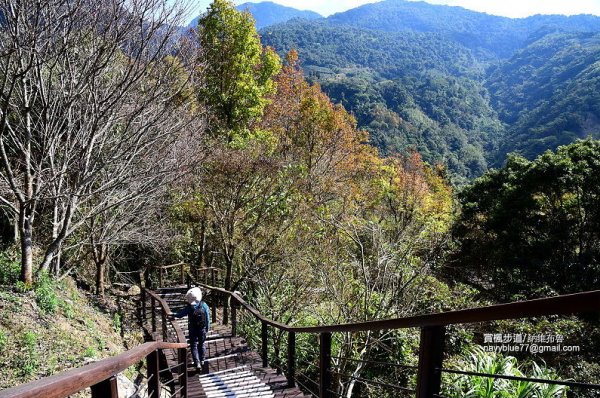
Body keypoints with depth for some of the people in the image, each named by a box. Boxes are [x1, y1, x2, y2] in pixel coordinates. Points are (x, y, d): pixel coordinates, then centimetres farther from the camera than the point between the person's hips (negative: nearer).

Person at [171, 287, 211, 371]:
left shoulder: (188, 308, -17)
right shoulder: (204, 305, -10)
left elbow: (180, 314, -6)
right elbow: (208, 317, -4)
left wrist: (172, 315, 13)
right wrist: (207, 327, 8)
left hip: (193, 330, -3)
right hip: (202, 329, 3)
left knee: (194, 346, 4)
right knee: (201, 344, 20)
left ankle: (197, 363, -8)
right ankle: (202, 361, 32)